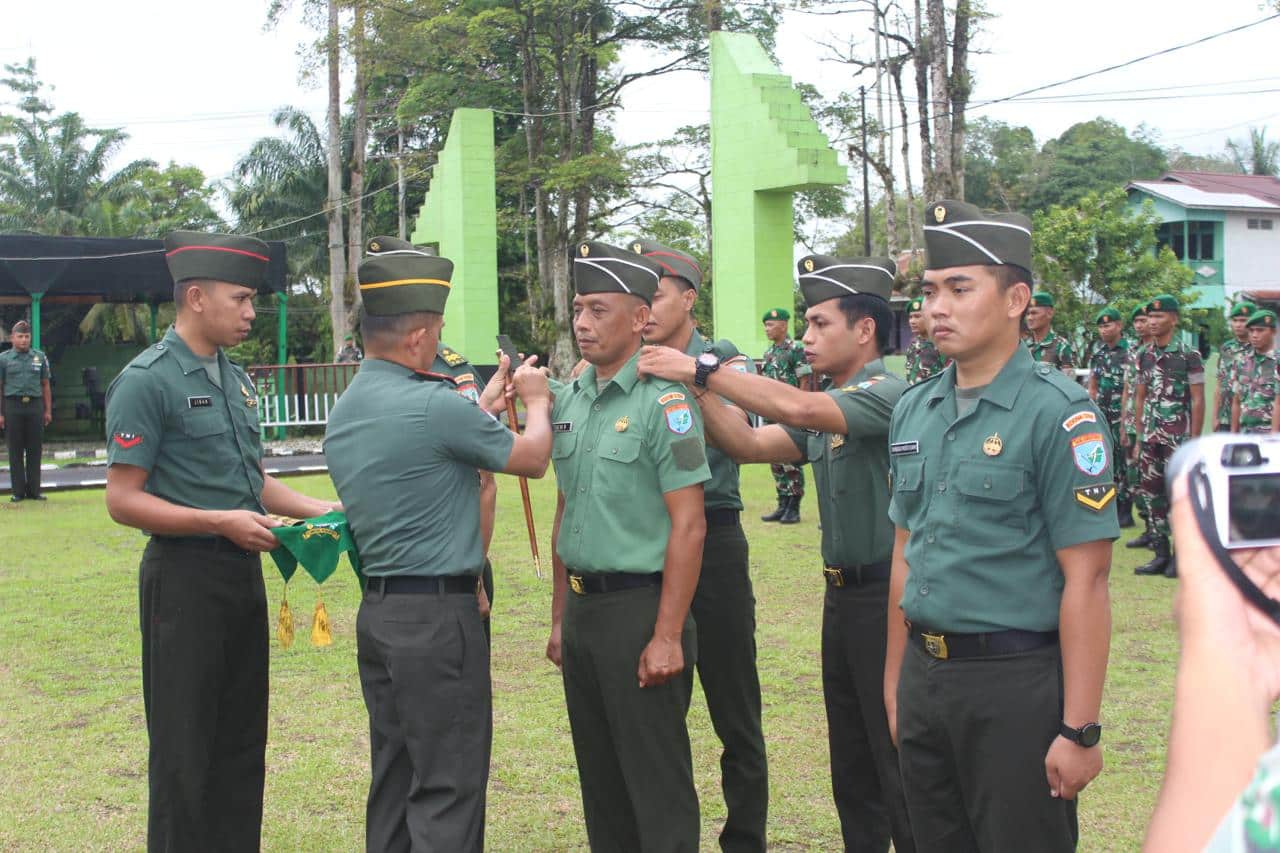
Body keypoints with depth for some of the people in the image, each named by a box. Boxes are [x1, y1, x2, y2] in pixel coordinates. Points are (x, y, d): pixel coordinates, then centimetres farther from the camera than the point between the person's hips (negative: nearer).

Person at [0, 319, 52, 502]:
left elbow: (45, 385, 13)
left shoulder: (40, 357, 11)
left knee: (35, 450, 3)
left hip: (35, 406, 2)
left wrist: (48, 411, 7)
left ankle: (34, 490, 9)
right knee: (15, 451, 1)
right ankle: (17, 491, 6)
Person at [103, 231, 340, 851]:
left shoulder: (235, 379, 12)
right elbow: (123, 501, -15)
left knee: (242, 742, 15)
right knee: (185, 751, 1)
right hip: (186, 576, -8)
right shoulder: (147, 381, -12)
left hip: (243, 571, 8)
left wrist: (317, 509, 6)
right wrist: (221, 523, -21)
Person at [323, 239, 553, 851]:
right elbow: (533, 459, -3)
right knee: (448, 788, -3)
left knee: (394, 778, 15)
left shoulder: (345, 410, 9)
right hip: (437, 615, -9)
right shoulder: (432, 405, -17)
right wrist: (537, 402, 16)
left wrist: (483, 406, 25)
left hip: (377, 610, 9)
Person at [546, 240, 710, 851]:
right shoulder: (569, 399, 10)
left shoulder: (663, 401, -13)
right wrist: (560, 616, 15)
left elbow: (688, 525, -15)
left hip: (639, 606, -7)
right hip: (583, 607, 7)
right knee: (600, 780, 16)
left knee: (657, 785, 1)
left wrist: (667, 636, -18)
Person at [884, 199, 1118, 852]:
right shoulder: (913, 411, 9)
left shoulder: (1058, 413, -12)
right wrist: (895, 685, 15)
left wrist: (1079, 730, -16)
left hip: (1016, 681, -6)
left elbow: (1085, 582, -15)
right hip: (925, 675, 6)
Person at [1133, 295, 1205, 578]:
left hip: (1178, 438, -6)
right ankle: (1161, 553, 16)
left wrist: (1194, 441, -11)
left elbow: (1198, 401, -7)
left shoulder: (1189, 356, -7)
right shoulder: (1144, 356, 10)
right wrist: (1139, 438, 12)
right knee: (1152, 494, 8)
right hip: (1150, 437, 6)